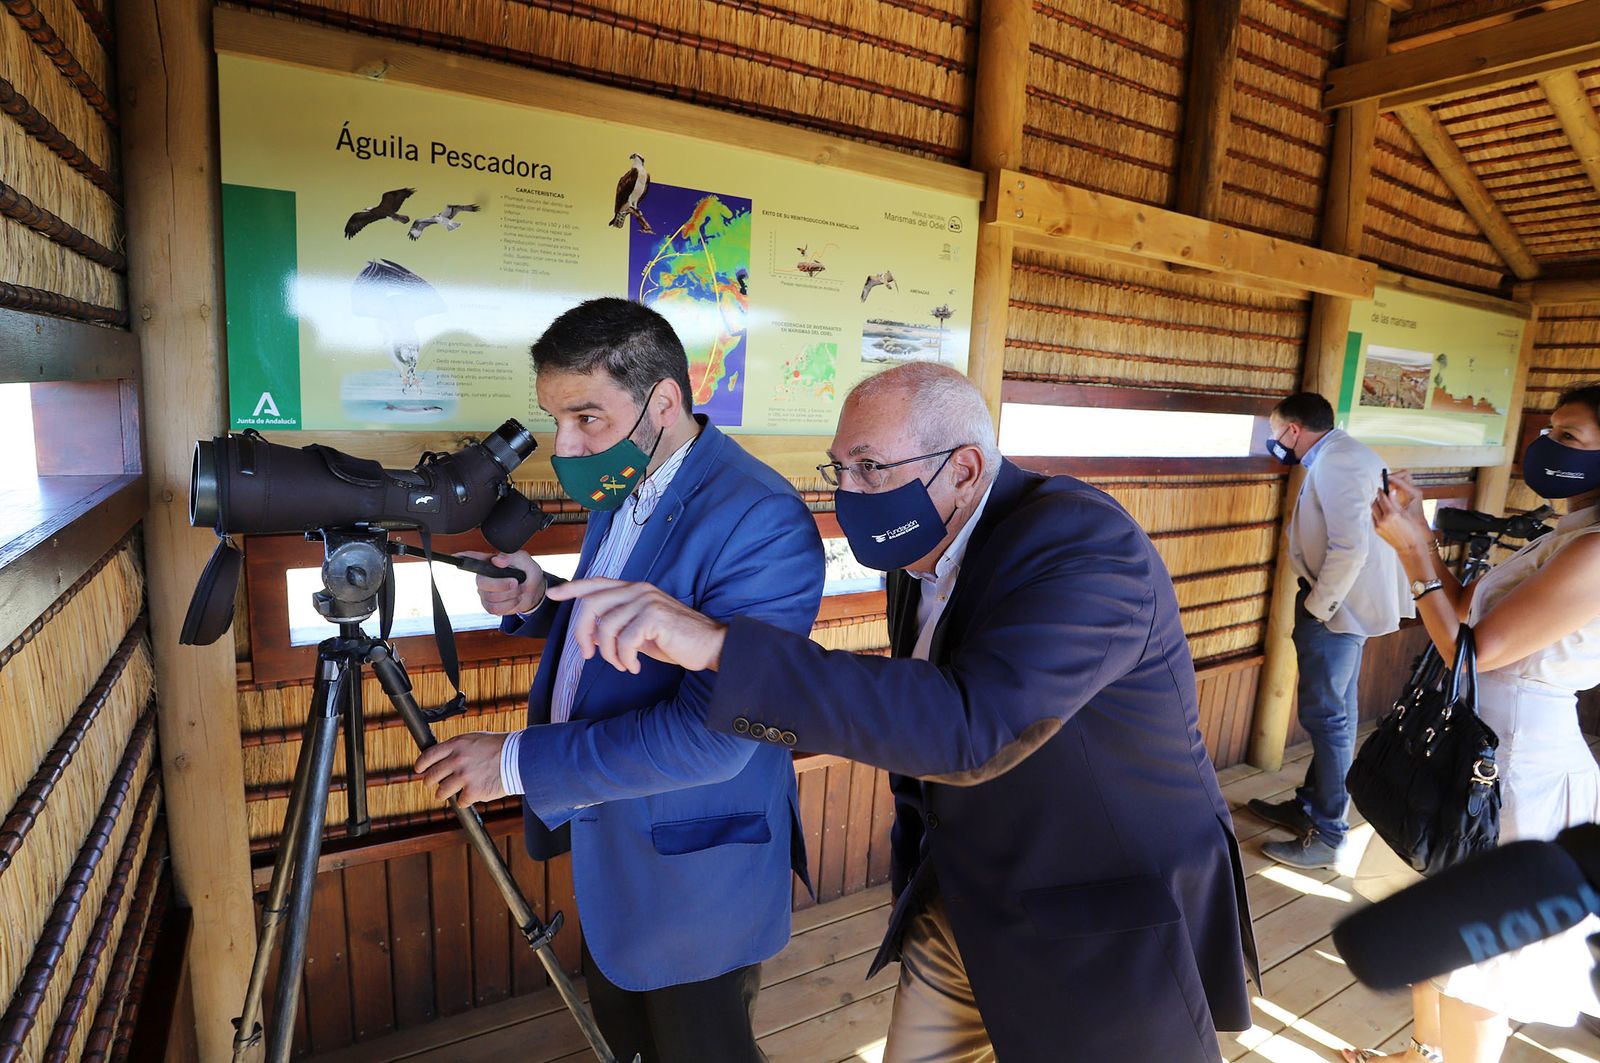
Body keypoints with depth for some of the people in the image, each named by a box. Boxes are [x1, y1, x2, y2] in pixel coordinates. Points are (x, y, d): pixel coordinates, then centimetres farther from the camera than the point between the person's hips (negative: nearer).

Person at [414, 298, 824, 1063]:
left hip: (690, 866, -8)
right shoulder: (620, 487, 1)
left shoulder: (760, 519, -29)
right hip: (608, 846, 8)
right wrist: (537, 603, -8)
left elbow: (711, 736, -32)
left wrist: (520, 762, -25)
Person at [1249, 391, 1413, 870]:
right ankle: (1311, 805, 30)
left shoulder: (1335, 460, -18)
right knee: (1335, 712, 17)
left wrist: (1316, 606, -18)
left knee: (1326, 715, -4)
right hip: (1344, 602, 11)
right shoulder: (1340, 453, 13)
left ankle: (1327, 835, 5)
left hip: (1336, 606, -11)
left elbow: (1351, 545, -28)